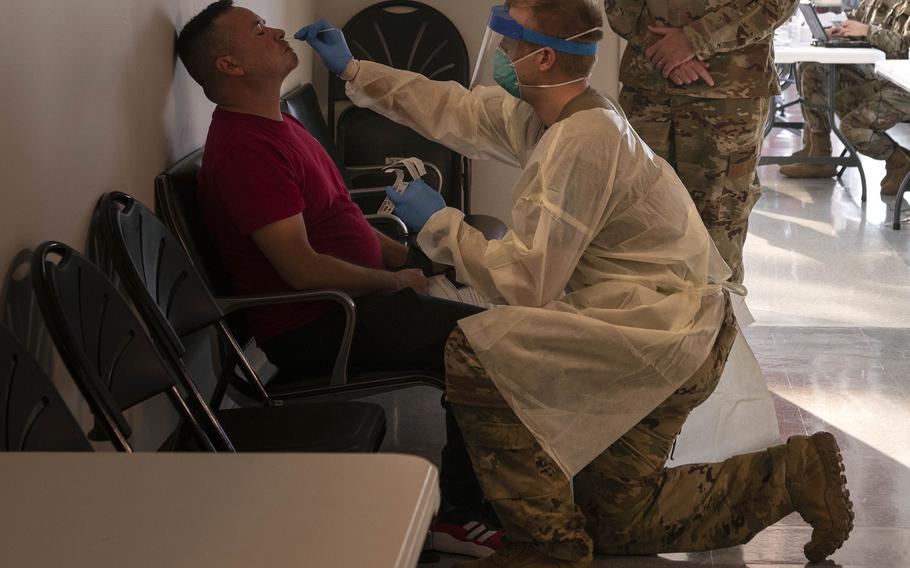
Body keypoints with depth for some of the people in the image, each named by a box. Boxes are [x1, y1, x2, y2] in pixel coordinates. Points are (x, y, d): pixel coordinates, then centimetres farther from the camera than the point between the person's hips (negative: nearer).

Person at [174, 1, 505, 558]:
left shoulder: (279, 125, 15)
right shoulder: (244, 147, -20)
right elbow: (303, 268, -25)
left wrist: (410, 256, 8)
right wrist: (394, 281, -12)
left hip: (351, 299, 11)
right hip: (312, 328, -10)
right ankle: (465, 513, -4)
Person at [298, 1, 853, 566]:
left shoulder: (580, 143, -24)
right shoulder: (545, 116, 5)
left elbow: (525, 282, -23)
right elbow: (452, 109, 18)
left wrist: (438, 224, -11)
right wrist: (352, 70, 21)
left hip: (664, 340, -10)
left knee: (474, 353, -21)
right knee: (616, 520, 16)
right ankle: (791, 473, 20)